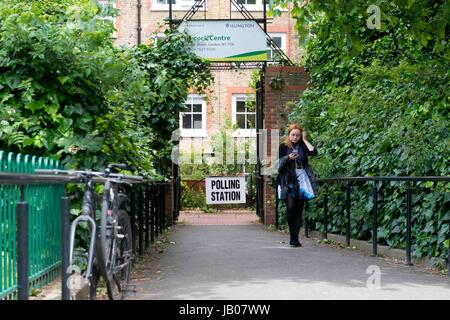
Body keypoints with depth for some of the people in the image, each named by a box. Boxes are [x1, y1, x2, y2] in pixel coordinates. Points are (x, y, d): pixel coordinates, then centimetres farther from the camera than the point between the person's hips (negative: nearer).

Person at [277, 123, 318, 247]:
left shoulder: (303, 146, 11)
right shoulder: (283, 147, 7)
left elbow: (314, 152, -7)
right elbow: (278, 162, -1)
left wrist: (305, 140, 0)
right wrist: (288, 158, -18)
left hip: (301, 182, 2)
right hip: (288, 183, -2)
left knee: (299, 210, 2)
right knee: (290, 208, -15)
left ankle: (295, 238, 8)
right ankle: (293, 236, -5)